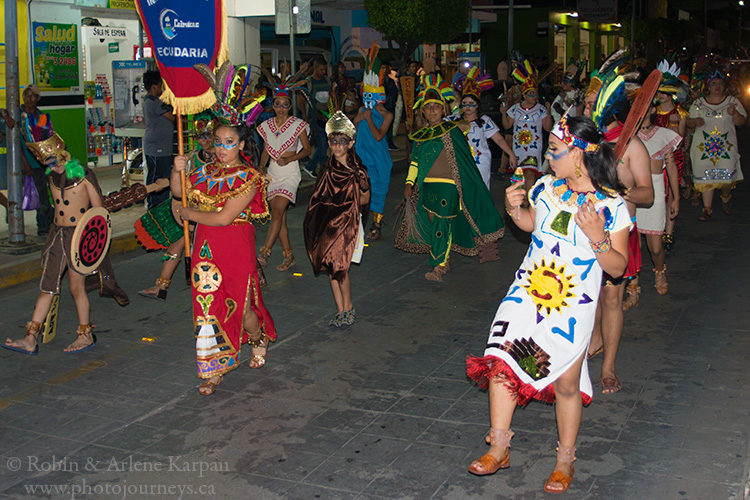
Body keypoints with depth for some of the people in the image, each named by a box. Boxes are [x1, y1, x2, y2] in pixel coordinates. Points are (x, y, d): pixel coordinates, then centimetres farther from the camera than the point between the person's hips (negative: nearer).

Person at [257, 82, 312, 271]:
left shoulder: (298, 124, -3)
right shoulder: (267, 125, 9)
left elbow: (307, 150, 1)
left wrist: (289, 158, -14)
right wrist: (261, 167, 0)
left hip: (290, 173, -5)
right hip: (273, 173, 5)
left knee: (277, 212, -18)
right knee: (279, 217, 4)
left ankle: (265, 252, -17)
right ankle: (289, 257, 12)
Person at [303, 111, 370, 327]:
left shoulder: (357, 171, -7)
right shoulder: (328, 169, 8)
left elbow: (365, 198, 3)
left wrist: (347, 204, -5)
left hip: (347, 222, -5)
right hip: (327, 224, 5)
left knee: (339, 266, -8)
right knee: (331, 268, 5)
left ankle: (348, 309, 9)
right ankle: (341, 311, 14)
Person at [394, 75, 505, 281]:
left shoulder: (451, 131, -2)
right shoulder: (421, 135, 13)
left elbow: (466, 159, -1)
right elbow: (415, 161, 17)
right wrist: (409, 183, 7)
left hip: (448, 185, -5)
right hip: (427, 186, 6)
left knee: (442, 224, -9)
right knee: (431, 223, 8)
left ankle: (439, 266, -6)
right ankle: (443, 260, 23)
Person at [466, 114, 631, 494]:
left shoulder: (611, 205, -13)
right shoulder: (546, 186, 0)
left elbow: (617, 268, -11)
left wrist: (597, 236, -27)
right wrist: (514, 208, 0)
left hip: (573, 305, -4)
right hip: (527, 291, 4)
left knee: (566, 384, 6)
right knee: (501, 360, -6)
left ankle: (565, 461, 28)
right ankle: (498, 449, 9)